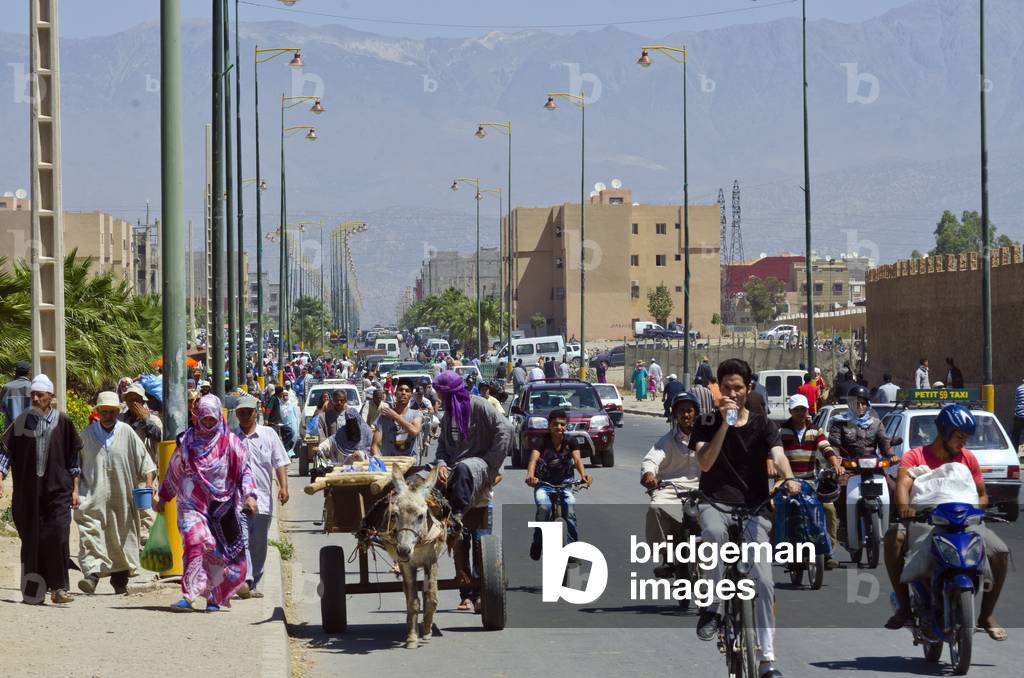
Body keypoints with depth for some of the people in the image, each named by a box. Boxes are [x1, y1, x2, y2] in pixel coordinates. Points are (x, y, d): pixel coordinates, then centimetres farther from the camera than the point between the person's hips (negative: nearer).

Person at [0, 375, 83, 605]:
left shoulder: (63, 422, 2)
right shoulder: (22, 421, 3)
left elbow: (74, 457, 7)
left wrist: (75, 490, 6)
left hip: (58, 490, -1)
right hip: (28, 493, 1)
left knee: (58, 536, -11)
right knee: (32, 540, 4)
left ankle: (58, 587, -8)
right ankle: (34, 590, 10)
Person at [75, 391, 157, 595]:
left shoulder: (127, 433, 2)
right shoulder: (87, 434, 5)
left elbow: (145, 460, 3)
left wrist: (149, 482, -11)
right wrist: (75, 491, 8)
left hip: (121, 498, 0)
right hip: (94, 497, 0)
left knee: (121, 539, 7)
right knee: (90, 534, -16)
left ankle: (120, 580, 18)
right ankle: (91, 574, -24)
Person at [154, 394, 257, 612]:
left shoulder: (230, 441, 1)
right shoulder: (186, 440, 6)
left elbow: (244, 469, 1)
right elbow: (173, 470, 18)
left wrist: (249, 495, -12)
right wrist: (163, 497, 22)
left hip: (222, 506, 0)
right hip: (192, 504, 0)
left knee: (219, 552, 3)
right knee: (194, 542, -21)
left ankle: (214, 598, 17)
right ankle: (189, 595, -23)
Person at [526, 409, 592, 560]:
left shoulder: (571, 441, -5)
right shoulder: (541, 441, -11)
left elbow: (577, 458, -22)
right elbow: (534, 458, -28)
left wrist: (583, 474, -44)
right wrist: (530, 475, -50)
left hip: (565, 483, 1)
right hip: (543, 484, -1)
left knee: (570, 508, -26)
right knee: (544, 507, -29)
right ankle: (537, 543, -9)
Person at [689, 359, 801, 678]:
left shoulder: (762, 425, 5)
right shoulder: (707, 423, 5)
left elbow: (778, 455, -13)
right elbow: (704, 463, -11)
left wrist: (788, 478, -35)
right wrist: (724, 424, -16)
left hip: (753, 508, 1)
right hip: (716, 502, -1)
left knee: (763, 582, -11)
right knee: (714, 533, -39)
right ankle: (711, 607, -21)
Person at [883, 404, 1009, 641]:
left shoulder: (968, 458, 12)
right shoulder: (915, 456, 1)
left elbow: (982, 495, 13)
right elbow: (903, 483, -17)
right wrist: (904, 507, -40)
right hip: (923, 521, -2)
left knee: (1000, 552, -21)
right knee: (893, 537, -34)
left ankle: (986, 615, -2)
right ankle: (904, 606, -21)